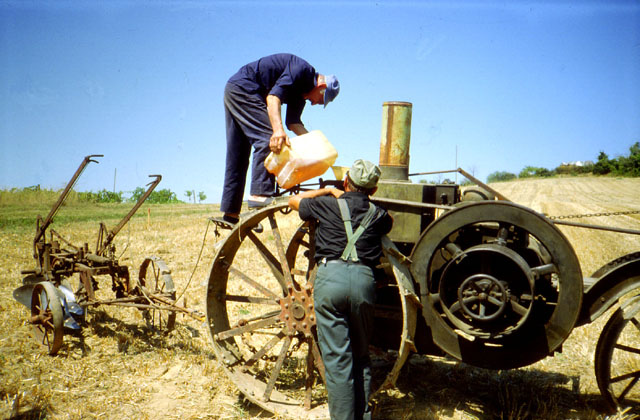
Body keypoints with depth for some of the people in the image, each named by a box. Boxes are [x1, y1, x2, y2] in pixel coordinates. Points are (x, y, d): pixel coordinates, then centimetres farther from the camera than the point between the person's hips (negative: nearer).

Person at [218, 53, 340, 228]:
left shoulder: (302, 89, 14)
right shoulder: (303, 69, -14)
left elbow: (293, 122, 13)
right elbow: (273, 95, -27)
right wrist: (278, 129, -38)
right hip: (242, 87, -10)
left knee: (237, 158, 8)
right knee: (268, 139, -18)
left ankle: (230, 213, 12)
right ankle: (260, 194, -23)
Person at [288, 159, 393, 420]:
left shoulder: (327, 205, 11)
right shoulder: (378, 215, 15)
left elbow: (293, 200, 28)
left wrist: (328, 191, 37)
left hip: (330, 275, -2)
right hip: (364, 280, 2)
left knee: (336, 359, 1)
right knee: (361, 355, 17)